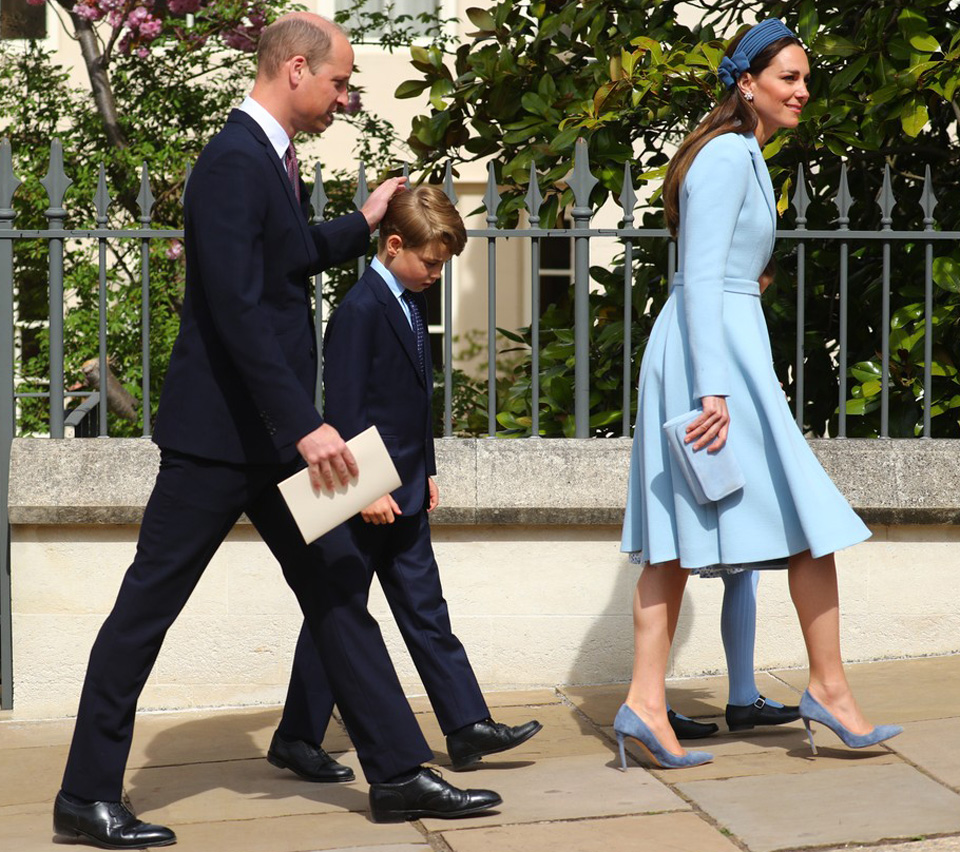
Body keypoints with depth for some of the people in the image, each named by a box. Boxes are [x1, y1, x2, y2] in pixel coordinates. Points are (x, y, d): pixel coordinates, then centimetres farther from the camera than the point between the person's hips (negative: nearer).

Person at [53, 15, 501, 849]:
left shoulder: (272, 160, 12)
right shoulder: (234, 163, -18)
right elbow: (239, 309, -26)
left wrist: (361, 225, 31)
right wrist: (305, 426, -27)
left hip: (275, 431, 10)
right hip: (219, 433, -10)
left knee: (338, 588, 10)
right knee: (148, 604, 1)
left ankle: (398, 772, 16)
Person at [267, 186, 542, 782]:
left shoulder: (413, 304, 13)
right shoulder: (362, 309, -16)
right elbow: (344, 408, -19)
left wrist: (426, 471, 19)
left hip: (404, 492, 9)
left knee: (426, 611, 10)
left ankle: (468, 725, 13)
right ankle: (297, 738, 11)